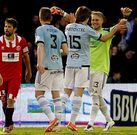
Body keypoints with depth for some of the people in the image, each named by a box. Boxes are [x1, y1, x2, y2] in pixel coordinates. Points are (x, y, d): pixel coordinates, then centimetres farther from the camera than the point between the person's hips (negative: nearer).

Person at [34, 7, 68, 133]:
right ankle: (57, 123, 3)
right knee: (56, 94, 7)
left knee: (39, 93, 1)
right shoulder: (59, 32, 14)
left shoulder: (40, 30, 0)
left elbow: (40, 46, -15)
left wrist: (40, 63, -25)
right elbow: (66, 50, 6)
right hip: (58, 66, 5)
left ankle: (52, 118, -16)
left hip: (46, 66, -5)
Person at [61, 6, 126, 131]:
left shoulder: (68, 27, 5)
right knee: (78, 93, -3)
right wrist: (116, 29, 13)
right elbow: (104, 38, 2)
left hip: (70, 63, 5)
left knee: (66, 92, 8)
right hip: (83, 64, -5)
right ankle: (72, 121, -7)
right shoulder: (87, 29, -8)